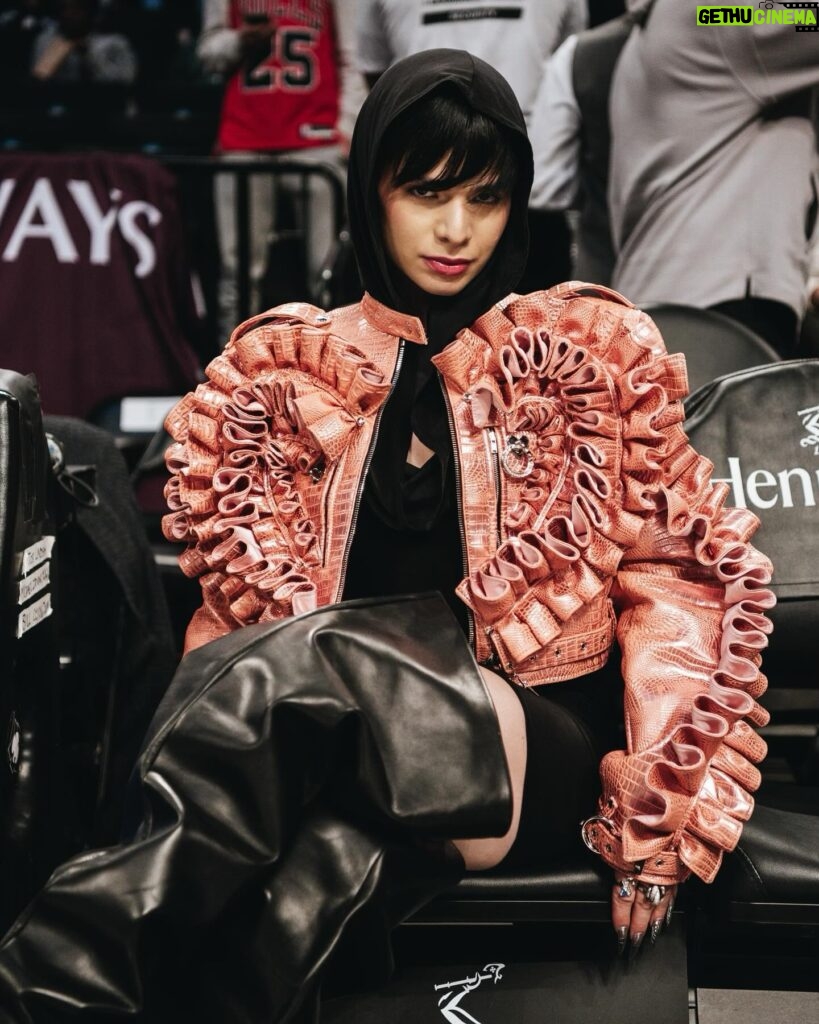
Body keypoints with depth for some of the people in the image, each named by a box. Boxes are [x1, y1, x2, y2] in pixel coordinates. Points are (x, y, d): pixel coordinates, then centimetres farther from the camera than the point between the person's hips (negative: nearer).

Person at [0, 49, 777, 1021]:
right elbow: (240, 594, 6)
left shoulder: (592, 349, 7)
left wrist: (658, 823, -3)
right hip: (330, 742, 1)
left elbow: (671, 579, 5)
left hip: (531, 741, -1)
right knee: (316, 871, -37)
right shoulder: (288, 363, 10)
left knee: (303, 658, -33)